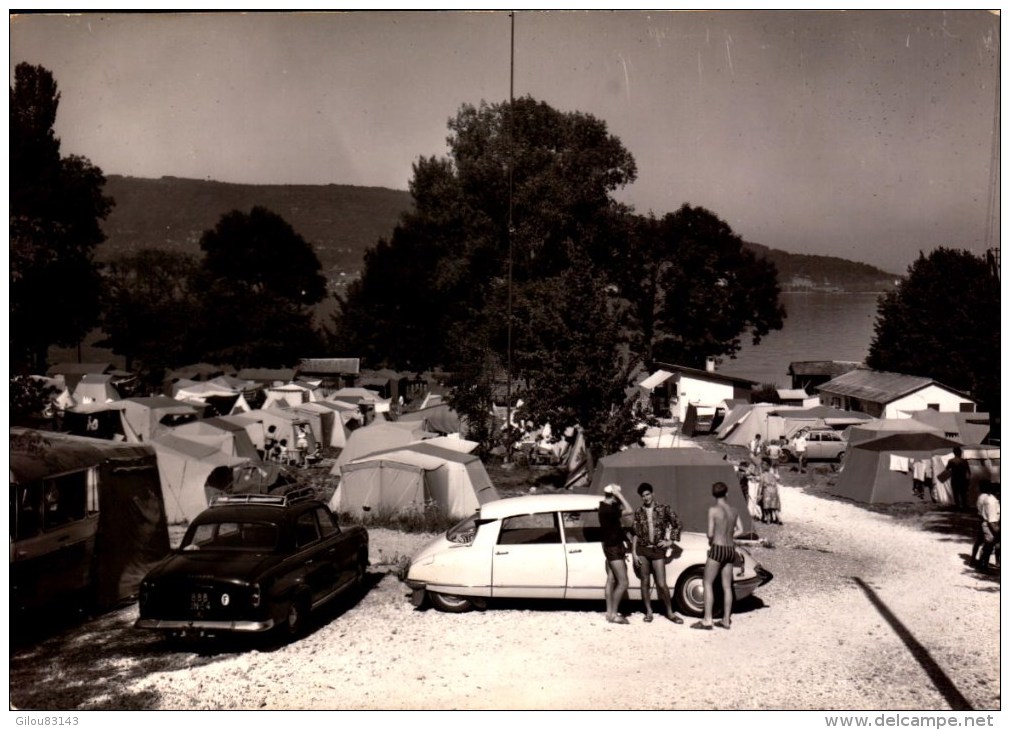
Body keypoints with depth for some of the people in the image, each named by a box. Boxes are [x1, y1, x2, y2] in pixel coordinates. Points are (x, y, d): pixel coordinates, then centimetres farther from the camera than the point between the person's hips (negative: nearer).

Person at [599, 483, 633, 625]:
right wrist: (619, 494, -22)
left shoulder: (606, 506, 6)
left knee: (611, 580, 13)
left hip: (612, 547, 10)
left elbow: (622, 508, 15)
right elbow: (628, 510, -27)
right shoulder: (607, 510, -24)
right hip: (614, 548, -10)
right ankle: (613, 614, -1)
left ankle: (610, 612, 18)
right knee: (623, 582, -6)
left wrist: (617, 494, 2)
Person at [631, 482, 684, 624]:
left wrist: (671, 541, 0)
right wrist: (634, 552, -2)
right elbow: (634, 533, 4)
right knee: (645, 582, 6)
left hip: (658, 550, -2)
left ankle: (670, 612, 13)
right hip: (642, 550, 2)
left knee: (662, 584, -3)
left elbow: (677, 524, 6)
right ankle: (649, 612, 18)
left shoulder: (664, 509, 0)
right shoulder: (638, 512, 4)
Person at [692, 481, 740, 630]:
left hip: (718, 549, -6)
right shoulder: (733, 510, 6)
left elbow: (710, 533, -12)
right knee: (727, 586, 11)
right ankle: (726, 620, 15)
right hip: (731, 550, 6)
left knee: (708, 584, 1)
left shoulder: (713, 509, -11)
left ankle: (707, 621, -2)